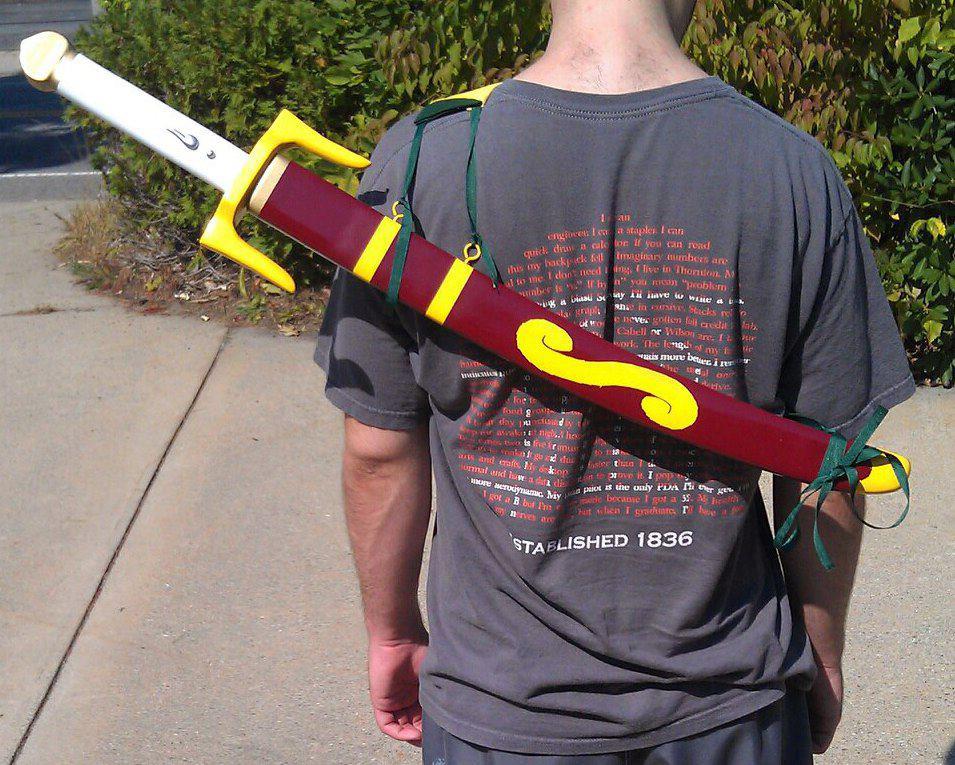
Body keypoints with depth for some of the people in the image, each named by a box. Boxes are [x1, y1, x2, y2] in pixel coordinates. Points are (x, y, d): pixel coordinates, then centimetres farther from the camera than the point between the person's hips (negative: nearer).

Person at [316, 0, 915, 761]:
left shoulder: (421, 161, -15)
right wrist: (824, 660, 12)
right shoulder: (796, 172, -13)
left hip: (500, 700, 0)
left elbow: (379, 449, -7)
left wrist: (392, 633, 11)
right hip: (728, 699, 1)